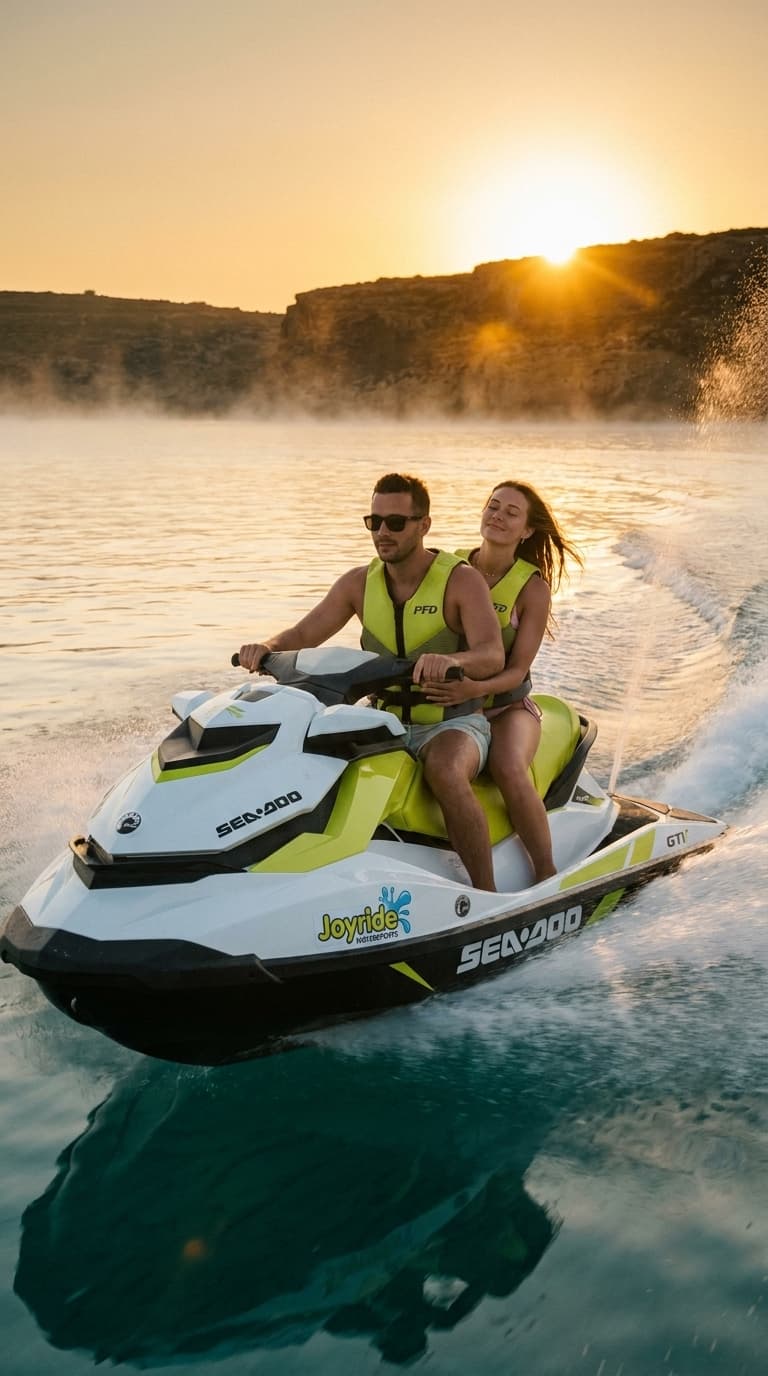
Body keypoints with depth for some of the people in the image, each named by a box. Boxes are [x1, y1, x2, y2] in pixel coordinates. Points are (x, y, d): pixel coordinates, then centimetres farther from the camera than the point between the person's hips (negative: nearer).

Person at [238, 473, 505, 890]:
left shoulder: (462, 581, -12)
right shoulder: (359, 582, 3)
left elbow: (493, 655, -25)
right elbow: (303, 635, 4)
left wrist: (450, 660, -48)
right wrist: (267, 647, -20)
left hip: (455, 722, -5)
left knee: (445, 772, -38)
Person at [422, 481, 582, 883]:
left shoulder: (533, 588, -3)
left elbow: (517, 669, -9)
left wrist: (475, 688, -29)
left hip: (507, 705, -2)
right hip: (445, 703, 2)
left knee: (508, 769, -34)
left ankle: (547, 875, -19)